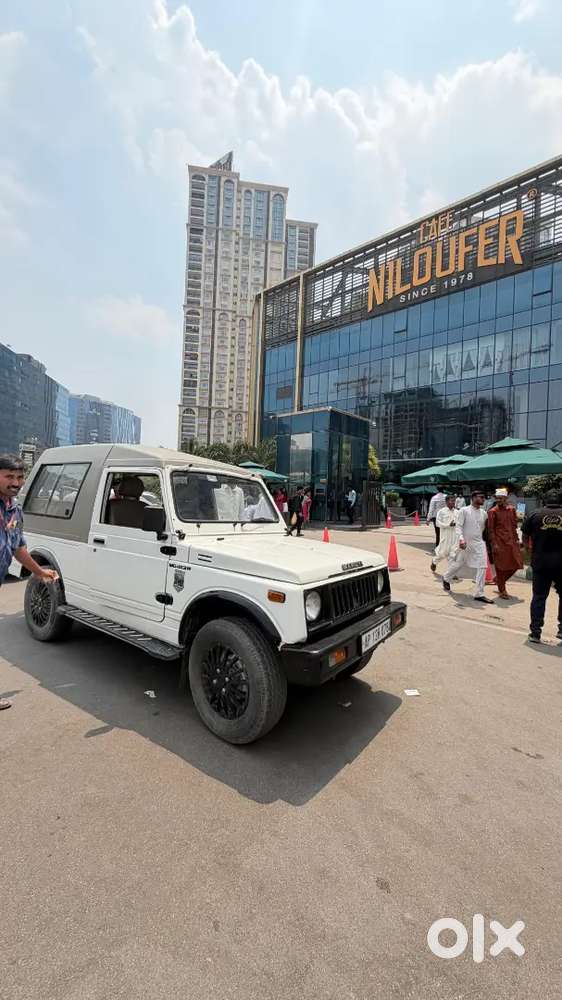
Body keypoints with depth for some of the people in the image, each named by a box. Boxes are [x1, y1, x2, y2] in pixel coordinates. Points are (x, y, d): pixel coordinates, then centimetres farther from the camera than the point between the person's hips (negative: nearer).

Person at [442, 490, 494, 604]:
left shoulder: (484, 513, 7)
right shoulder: (464, 510, -9)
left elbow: (484, 528, 18)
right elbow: (458, 526, -14)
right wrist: (461, 539, -28)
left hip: (480, 543, 4)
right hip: (466, 543, -4)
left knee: (482, 567, -6)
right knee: (458, 564, 10)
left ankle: (479, 594, 0)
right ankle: (446, 578, 40)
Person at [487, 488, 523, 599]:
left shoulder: (512, 509, 10)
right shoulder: (493, 512, -6)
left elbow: (514, 525, 16)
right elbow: (490, 529, -8)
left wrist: (516, 539, 9)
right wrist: (494, 544, -14)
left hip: (511, 542, 6)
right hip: (499, 543, -5)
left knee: (516, 564, 7)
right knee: (501, 567, 1)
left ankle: (499, 580, 30)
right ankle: (502, 591, 13)